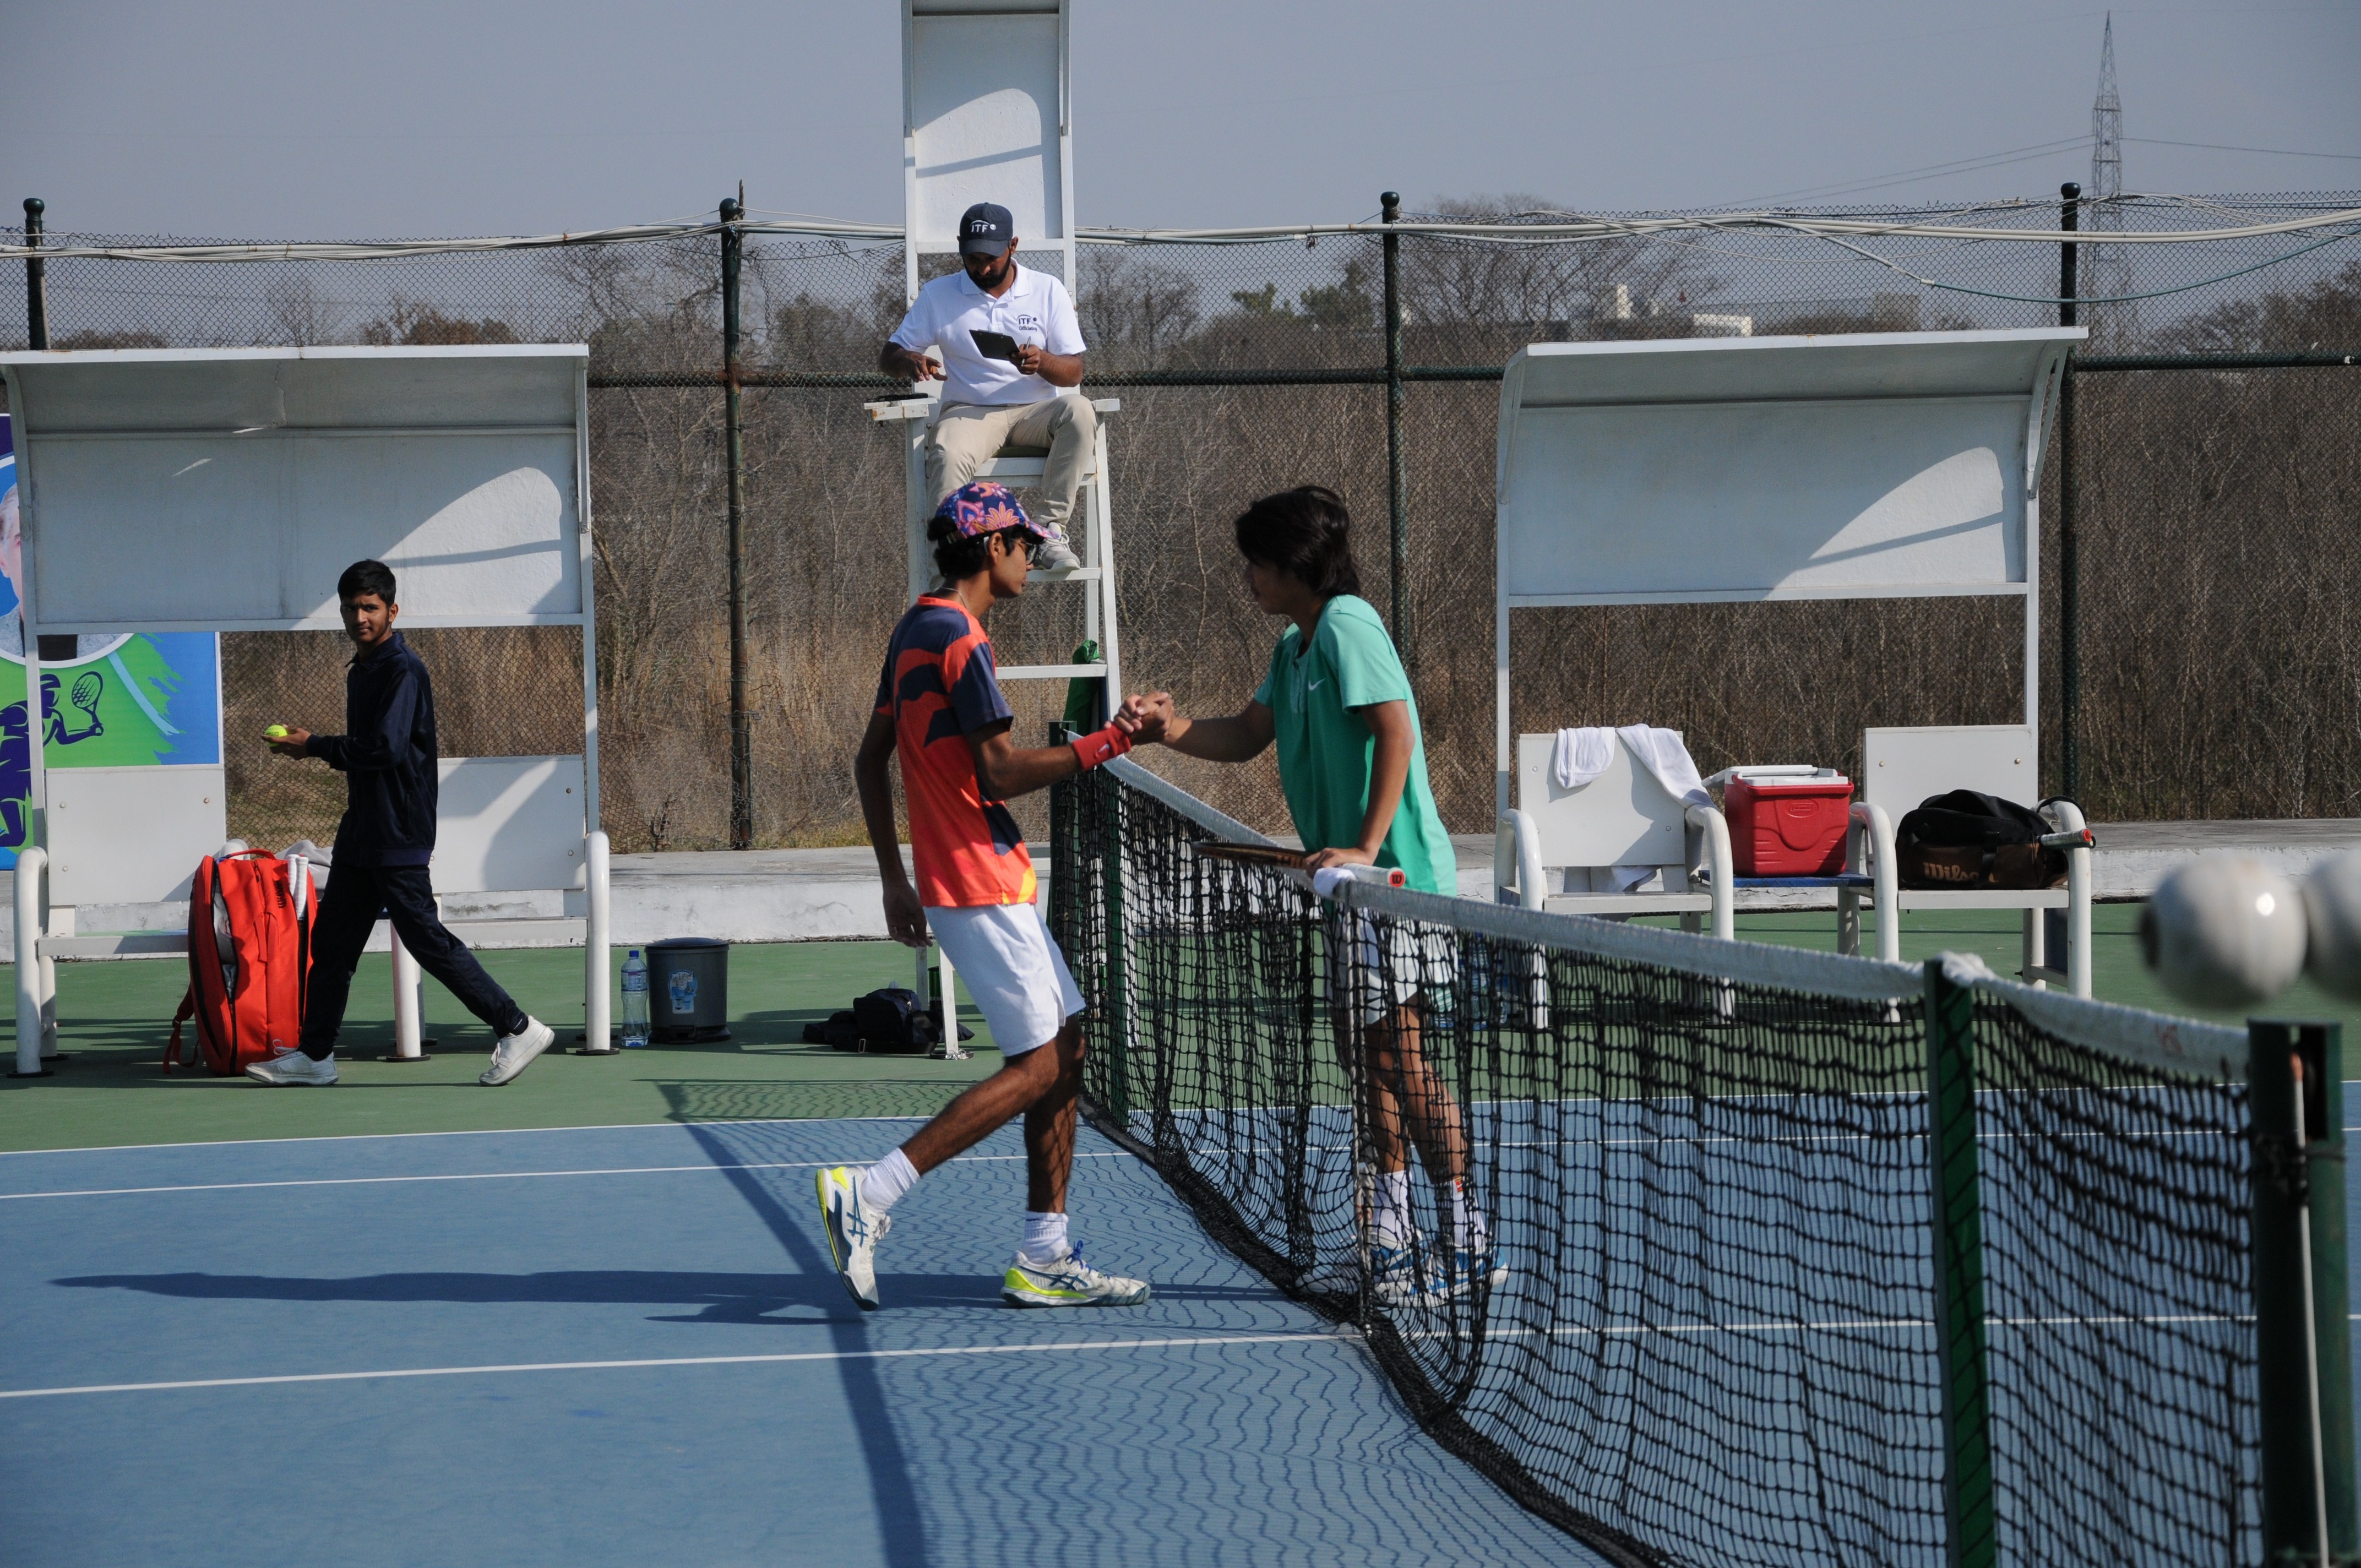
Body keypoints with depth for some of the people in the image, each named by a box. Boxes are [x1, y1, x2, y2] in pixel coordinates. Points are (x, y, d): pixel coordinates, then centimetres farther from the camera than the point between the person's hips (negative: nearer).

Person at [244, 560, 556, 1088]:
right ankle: (314, 1055, 17)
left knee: (426, 940, -8)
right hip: (362, 835, 10)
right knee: (331, 942, 10)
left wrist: (314, 746, -14)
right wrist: (317, 748, 7)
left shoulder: (402, 671, -14)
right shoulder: (361, 671, 16)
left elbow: (385, 748, -23)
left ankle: (518, 1029, -3)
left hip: (398, 840, -10)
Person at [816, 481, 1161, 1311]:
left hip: (956, 878, 10)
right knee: (1038, 1067, -9)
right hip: (983, 886, -10)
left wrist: (895, 880, 21)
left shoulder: (915, 629, 14)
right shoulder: (959, 639, -15)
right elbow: (1000, 774, -19)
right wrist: (1110, 742, -12)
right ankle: (868, 1195, -13)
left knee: (1064, 1049, 10)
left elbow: (870, 759, 19)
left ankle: (1044, 1258, 10)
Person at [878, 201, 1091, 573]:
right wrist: (910, 362, -15)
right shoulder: (939, 295, 9)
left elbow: (1073, 373, 3)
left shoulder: (1048, 291, 7)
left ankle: (1049, 527, -30)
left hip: (1035, 411, 1)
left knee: (1079, 412, -34)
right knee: (947, 457, -37)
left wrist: (1043, 362, -21)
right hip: (969, 411, -1)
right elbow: (888, 356, 11)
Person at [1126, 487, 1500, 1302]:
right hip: (1358, 879, 10)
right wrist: (1173, 729, -2)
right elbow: (1248, 736, 17)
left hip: (1395, 873, -10)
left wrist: (1367, 848, -28)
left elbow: (1395, 732, -22)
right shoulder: (1296, 646, 16)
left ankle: (1467, 1240, -4)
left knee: (1397, 1054, -9)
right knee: (1367, 1055, 11)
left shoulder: (1346, 626, -13)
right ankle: (1391, 1241, 16)